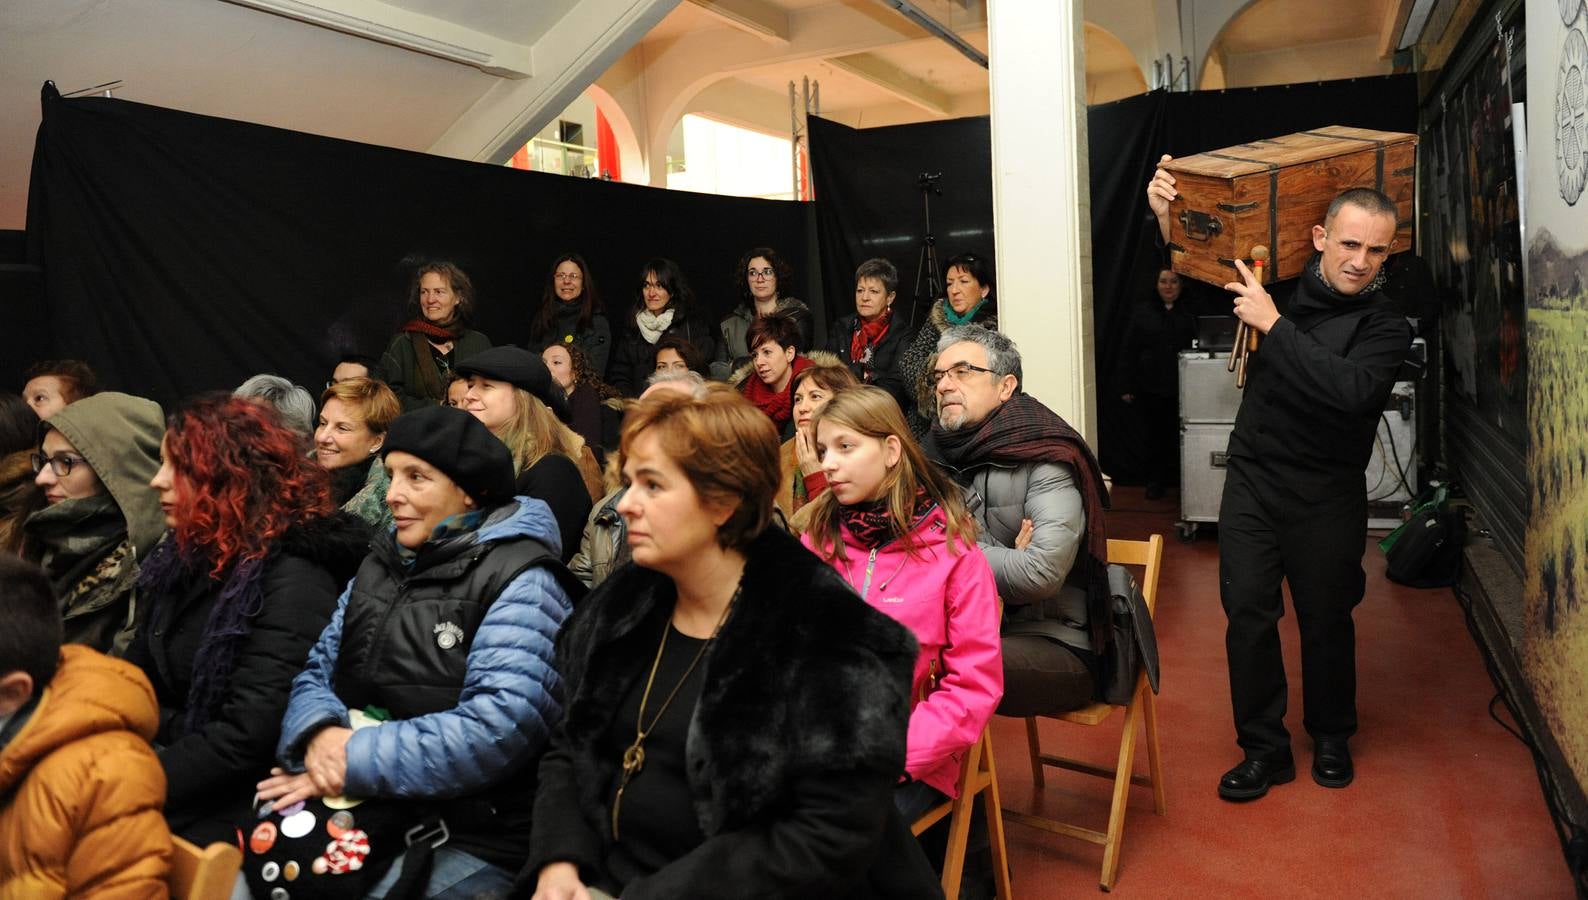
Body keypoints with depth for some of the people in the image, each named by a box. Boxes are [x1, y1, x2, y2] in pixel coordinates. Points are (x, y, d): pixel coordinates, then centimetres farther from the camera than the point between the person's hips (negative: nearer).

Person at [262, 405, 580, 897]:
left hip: (469, 843, -6)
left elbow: (501, 725, -22)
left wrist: (357, 760, -19)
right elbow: (317, 670, 11)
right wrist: (321, 733, -12)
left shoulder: (521, 582, -11)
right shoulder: (382, 562, 14)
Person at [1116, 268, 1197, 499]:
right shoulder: (1142, 313, 2)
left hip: (1179, 390, 1)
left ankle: (1179, 479, 18)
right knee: (1153, 436, 6)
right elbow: (1128, 351, 0)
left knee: (1177, 436, 4)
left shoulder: (1188, 316, 7)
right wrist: (1125, 387, -4)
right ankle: (1154, 481, 17)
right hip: (1149, 389, -1)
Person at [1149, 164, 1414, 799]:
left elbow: (1351, 390, -29)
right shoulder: (1282, 288, 1)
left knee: (1326, 621, 9)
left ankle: (1331, 739, 33)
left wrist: (1274, 326, -26)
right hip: (1252, 481, 2)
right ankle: (1264, 749, 15)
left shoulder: (1385, 327, -8)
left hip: (1326, 499, -2)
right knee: (1248, 614, 1)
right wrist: (1167, 219, -1)